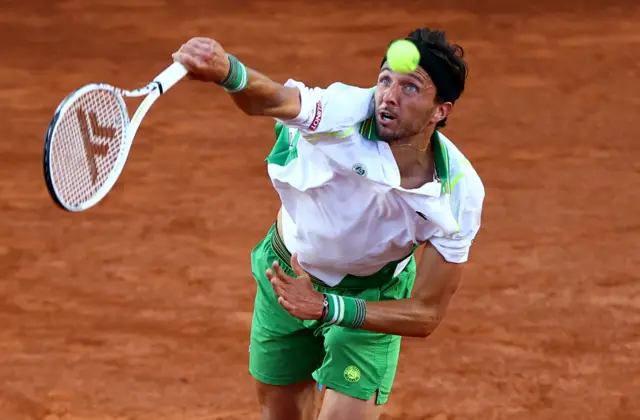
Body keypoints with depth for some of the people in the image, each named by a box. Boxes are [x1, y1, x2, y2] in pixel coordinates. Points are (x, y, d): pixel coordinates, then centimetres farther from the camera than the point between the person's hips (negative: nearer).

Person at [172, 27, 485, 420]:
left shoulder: (460, 193, -28)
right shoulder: (346, 114, -33)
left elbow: (425, 313, -21)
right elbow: (274, 99, -56)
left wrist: (326, 308, -33)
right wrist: (227, 71, -79)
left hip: (372, 297, -1)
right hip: (287, 272, 1)